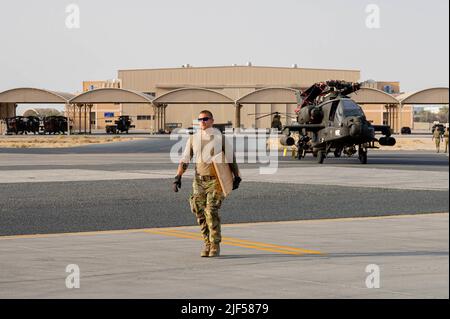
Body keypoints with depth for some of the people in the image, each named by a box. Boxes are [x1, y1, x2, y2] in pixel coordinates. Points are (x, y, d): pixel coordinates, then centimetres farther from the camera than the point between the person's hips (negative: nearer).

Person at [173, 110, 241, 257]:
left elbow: (231, 158, 7)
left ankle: (215, 245, -8)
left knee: (211, 211, -16)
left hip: (216, 180, -4)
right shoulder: (193, 139, 6)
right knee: (200, 213, 0)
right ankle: (207, 243, 14)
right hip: (199, 180, 4)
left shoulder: (220, 138, -1)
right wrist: (178, 177, -7)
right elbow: (184, 160, 4)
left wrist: (237, 177, 7)